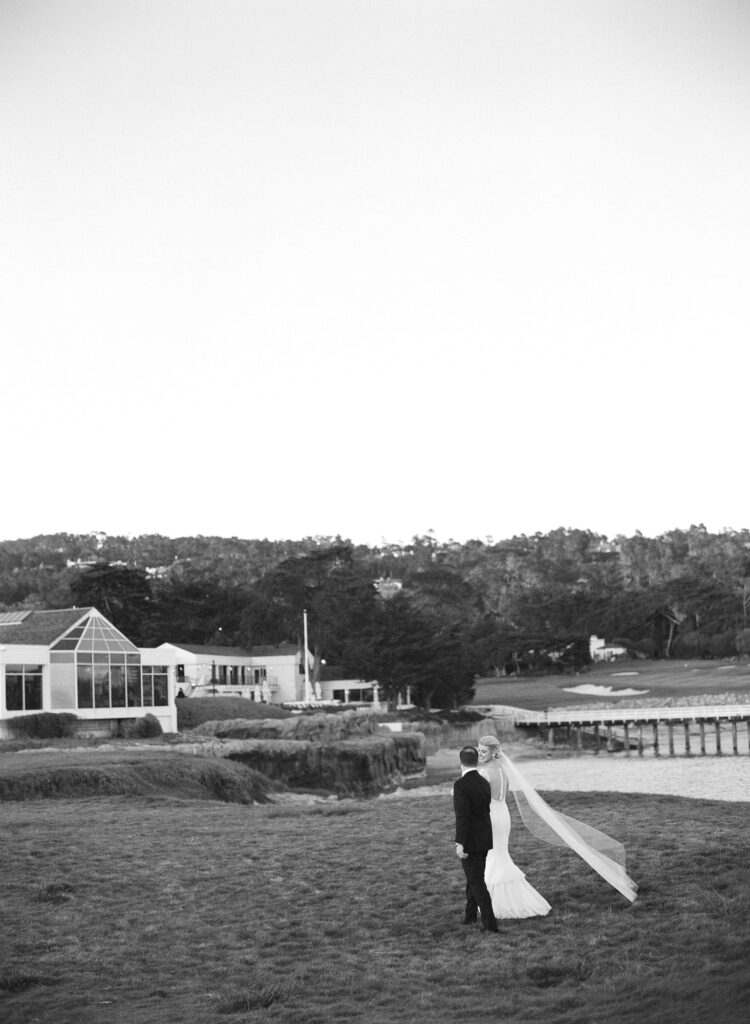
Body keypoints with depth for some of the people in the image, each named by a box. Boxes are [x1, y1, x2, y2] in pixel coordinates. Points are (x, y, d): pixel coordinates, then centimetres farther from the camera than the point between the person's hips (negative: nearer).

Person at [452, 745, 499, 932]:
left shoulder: (461, 785, -17)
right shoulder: (485, 783, 6)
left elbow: (462, 815, -23)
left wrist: (459, 843, -23)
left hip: (470, 840, -8)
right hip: (485, 839, 8)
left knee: (476, 881, -3)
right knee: (474, 877, 21)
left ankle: (490, 923, -6)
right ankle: (470, 915, 34)